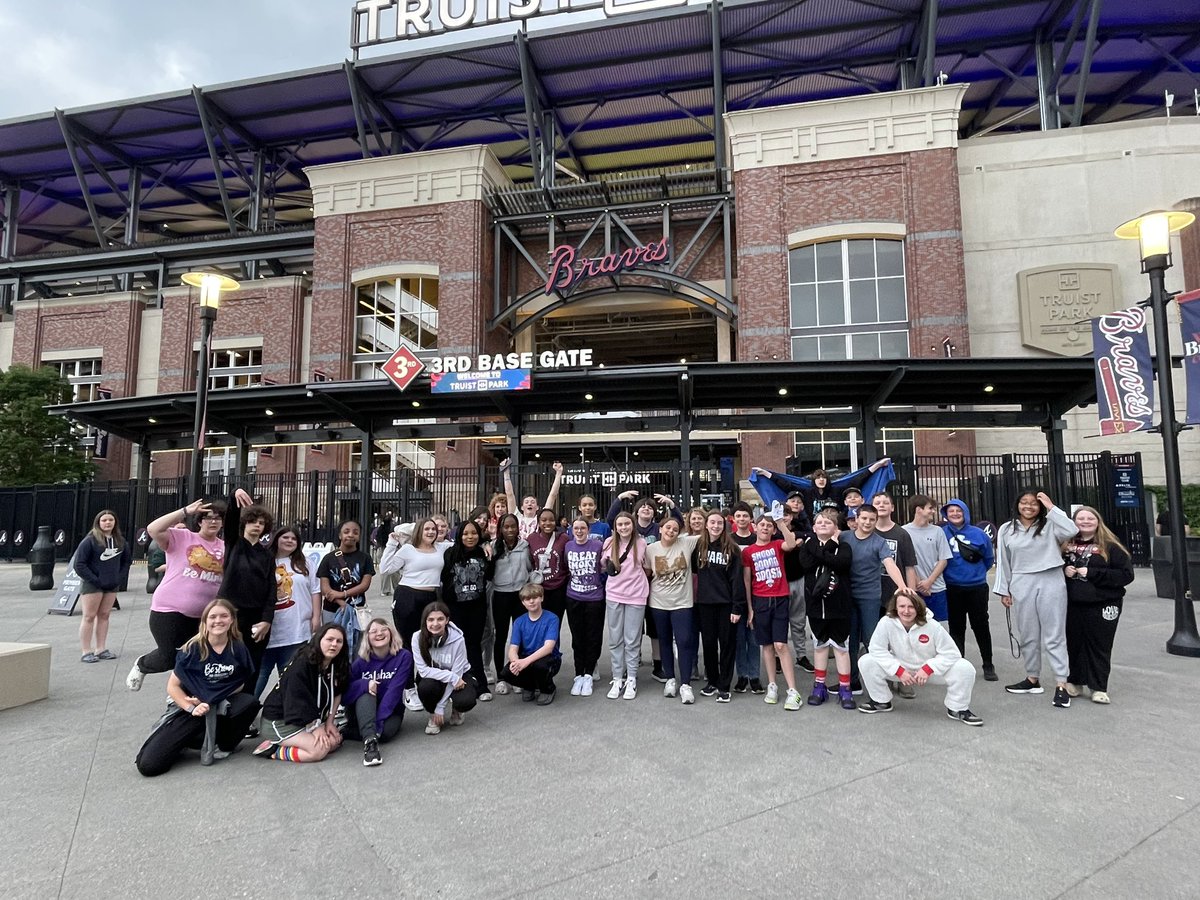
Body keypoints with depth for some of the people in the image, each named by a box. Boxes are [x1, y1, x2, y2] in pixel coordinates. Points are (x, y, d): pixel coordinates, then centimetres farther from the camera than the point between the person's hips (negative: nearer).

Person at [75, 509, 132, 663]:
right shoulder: (90, 541, -11)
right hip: (92, 585, -5)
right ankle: (86, 652, 4)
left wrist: (120, 578, 2)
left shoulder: (120, 541, 6)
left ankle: (101, 649, 17)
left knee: (104, 616, 10)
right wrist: (95, 580, -16)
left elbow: (127, 560, 15)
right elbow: (79, 564, -13)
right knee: (89, 617, -1)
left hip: (112, 585, 5)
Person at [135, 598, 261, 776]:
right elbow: (172, 686, -7)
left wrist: (210, 701, -14)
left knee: (250, 703, -30)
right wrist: (191, 708, -22)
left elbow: (239, 684, 0)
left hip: (219, 708, 2)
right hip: (187, 708, -2)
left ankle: (221, 745, -4)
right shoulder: (193, 649, -13)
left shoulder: (238, 648, -7)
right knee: (148, 765, -18)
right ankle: (182, 742, 14)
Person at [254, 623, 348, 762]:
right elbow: (298, 702, -24)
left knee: (335, 741, -8)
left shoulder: (338, 666, -3)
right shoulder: (302, 664, -24)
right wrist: (316, 728, -20)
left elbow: (337, 693, 7)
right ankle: (273, 749, -7)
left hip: (310, 718, 9)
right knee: (319, 750, -24)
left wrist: (329, 721, -2)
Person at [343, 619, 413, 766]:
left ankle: (345, 729, -13)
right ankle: (370, 740, -46)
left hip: (390, 710, -1)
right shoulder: (361, 660, -7)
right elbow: (345, 690, -12)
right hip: (362, 709, 1)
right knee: (366, 692, -31)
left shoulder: (403, 657, -13)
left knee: (385, 731, -34)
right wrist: (365, 684, -31)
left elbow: (394, 690, -21)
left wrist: (378, 721, -30)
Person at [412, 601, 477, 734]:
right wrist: (452, 677, -31)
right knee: (426, 687, -34)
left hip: (458, 676, -1)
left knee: (466, 702, -31)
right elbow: (423, 670, -22)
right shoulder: (418, 638, -22)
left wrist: (440, 707, -21)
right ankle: (433, 716, -2)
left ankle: (454, 709, 8)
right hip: (432, 677, 1)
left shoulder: (457, 639, -26)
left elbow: (456, 673, -21)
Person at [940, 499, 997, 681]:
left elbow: (989, 558, 10)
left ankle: (988, 665, 20)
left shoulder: (979, 534, -2)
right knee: (956, 628, 9)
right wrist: (947, 573, 2)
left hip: (977, 587, 0)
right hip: (952, 589, 0)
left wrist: (977, 572, 9)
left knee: (981, 626, 7)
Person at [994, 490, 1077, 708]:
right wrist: (1003, 590, 5)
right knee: (1028, 635, 12)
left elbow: (1071, 530, -21)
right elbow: (1003, 562, 7)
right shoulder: (1006, 529, 6)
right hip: (1022, 585, 3)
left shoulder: (1049, 525, 1)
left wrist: (1051, 507, -14)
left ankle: (1061, 685, 3)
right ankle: (1033, 680, 25)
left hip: (1051, 583, -2)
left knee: (1054, 635, 0)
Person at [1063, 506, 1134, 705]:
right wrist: (1064, 571, -6)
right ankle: (1075, 681, 23)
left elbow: (1127, 574, -10)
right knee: (1074, 644, 9)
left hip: (1102, 606, -3)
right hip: (1073, 605, 3)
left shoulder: (1110, 547, -3)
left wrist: (1092, 573, -16)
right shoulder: (1066, 545, 7)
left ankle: (1099, 688, 11)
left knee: (1099, 646, 2)